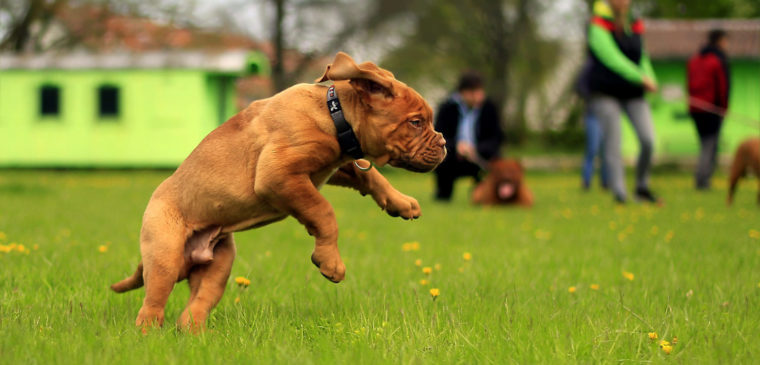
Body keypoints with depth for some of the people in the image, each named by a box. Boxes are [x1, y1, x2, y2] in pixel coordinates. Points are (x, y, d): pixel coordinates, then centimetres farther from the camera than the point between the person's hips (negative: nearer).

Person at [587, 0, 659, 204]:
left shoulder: (634, 26, 10)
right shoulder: (598, 26, -9)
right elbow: (612, 58, -19)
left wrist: (651, 80, -3)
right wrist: (641, 78, -24)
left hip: (633, 94, 4)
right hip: (606, 93, -4)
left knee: (648, 140, -9)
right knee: (613, 145, -7)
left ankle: (642, 188, 9)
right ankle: (620, 194, -6)